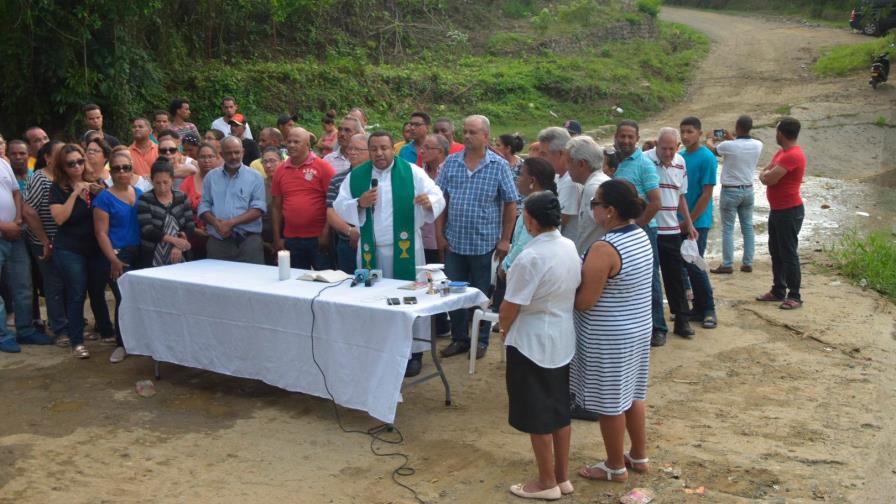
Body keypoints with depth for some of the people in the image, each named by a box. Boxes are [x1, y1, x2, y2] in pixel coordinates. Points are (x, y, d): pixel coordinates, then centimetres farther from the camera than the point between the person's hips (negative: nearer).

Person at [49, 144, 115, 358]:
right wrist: (75, 193, -21)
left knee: (98, 292, 13)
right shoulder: (58, 188, -5)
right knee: (76, 295, -2)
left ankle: (107, 332, 29)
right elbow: (59, 218, -19)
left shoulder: (94, 184, 5)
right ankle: (76, 341, 7)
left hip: (96, 248, 4)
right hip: (70, 250, -4)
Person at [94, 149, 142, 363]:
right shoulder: (104, 198, -4)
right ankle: (121, 344, 6)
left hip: (140, 254, 5)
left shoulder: (140, 193, 11)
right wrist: (114, 260, -15)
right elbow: (101, 233, -8)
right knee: (124, 299, -7)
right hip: (119, 256, -5)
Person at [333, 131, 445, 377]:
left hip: (405, 249, -2)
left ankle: (413, 352, 12)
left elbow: (438, 197, -9)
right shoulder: (355, 176, 4)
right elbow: (339, 207, 4)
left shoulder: (412, 172, -4)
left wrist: (429, 201, -32)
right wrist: (359, 203, -15)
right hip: (370, 250, 3)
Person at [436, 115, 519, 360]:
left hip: (484, 243, -3)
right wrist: (439, 233, 0)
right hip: (453, 241, 3)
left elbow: (510, 204, -3)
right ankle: (459, 338, 25)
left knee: (482, 294, 9)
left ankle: (481, 340, 23)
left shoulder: (499, 166, -5)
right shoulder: (451, 162, 3)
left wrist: (505, 240, -5)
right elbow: (441, 199, 5)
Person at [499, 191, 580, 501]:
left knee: (538, 417, 7)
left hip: (532, 344, -8)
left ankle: (547, 483, 20)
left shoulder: (531, 258, -25)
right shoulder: (570, 248, -1)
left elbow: (510, 308, -18)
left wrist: (505, 330, 2)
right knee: (560, 410, 18)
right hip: (564, 340, 8)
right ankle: (563, 476, 30)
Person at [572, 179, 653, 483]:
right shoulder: (641, 236, 1)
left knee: (610, 403, 7)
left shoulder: (604, 249, -26)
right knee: (633, 395, 21)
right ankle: (639, 457, 35)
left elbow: (584, 301, -23)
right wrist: (585, 274, 11)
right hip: (638, 329, 9)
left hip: (609, 338, -9)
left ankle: (616, 467, 22)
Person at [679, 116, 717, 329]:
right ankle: (699, 309, 21)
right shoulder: (680, 156, 8)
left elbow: (706, 194, -13)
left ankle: (709, 310, 7)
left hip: (698, 222, -6)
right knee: (686, 265, 9)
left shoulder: (707, 158, -11)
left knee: (694, 266, -6)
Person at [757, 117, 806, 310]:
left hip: (789, 212, -10)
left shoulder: (793, 155, -21)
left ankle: (795, 296, 0)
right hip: (777, 209, 10)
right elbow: (764, 174, 13)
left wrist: (767, 175, -2)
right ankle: (778, 291, 25)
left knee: (789, 254, -6)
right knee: (775, 252, 15)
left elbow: (769, 179, -24)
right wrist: (769, 175, -9)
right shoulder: (782, 152, 13)